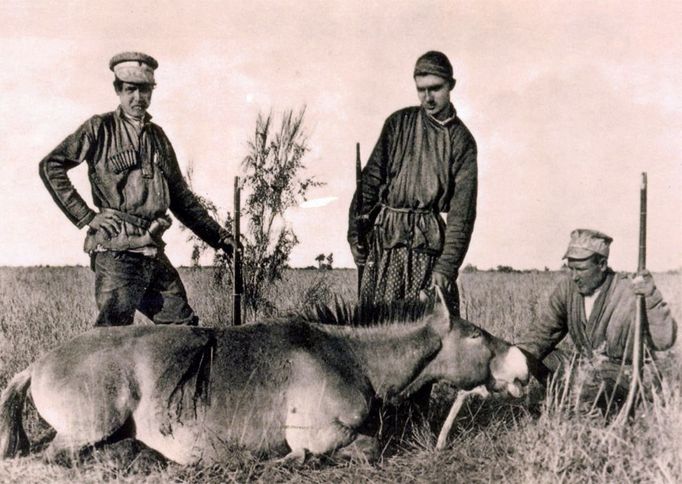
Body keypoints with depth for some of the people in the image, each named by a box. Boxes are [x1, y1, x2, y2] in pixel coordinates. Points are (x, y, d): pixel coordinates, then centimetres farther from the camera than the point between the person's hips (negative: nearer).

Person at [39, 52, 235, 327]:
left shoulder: (158, 136, 19)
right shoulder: (100, 128, 1)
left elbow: (181, 198, 23)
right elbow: (51, 166, -7)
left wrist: (218, 237, 21)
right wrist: (85, 217, -10)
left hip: (154, 251, 7)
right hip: (116, 250, -6)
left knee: (184, 326, 10)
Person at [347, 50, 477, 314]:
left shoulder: (461, 141, 3)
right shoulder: (399, 123, 7)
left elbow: (462, 211, -2)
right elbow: (371, 178, 7)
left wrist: (446, 267, -11)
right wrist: (356, 233, -1)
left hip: (428, 242, -1)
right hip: (383, 236, 1)